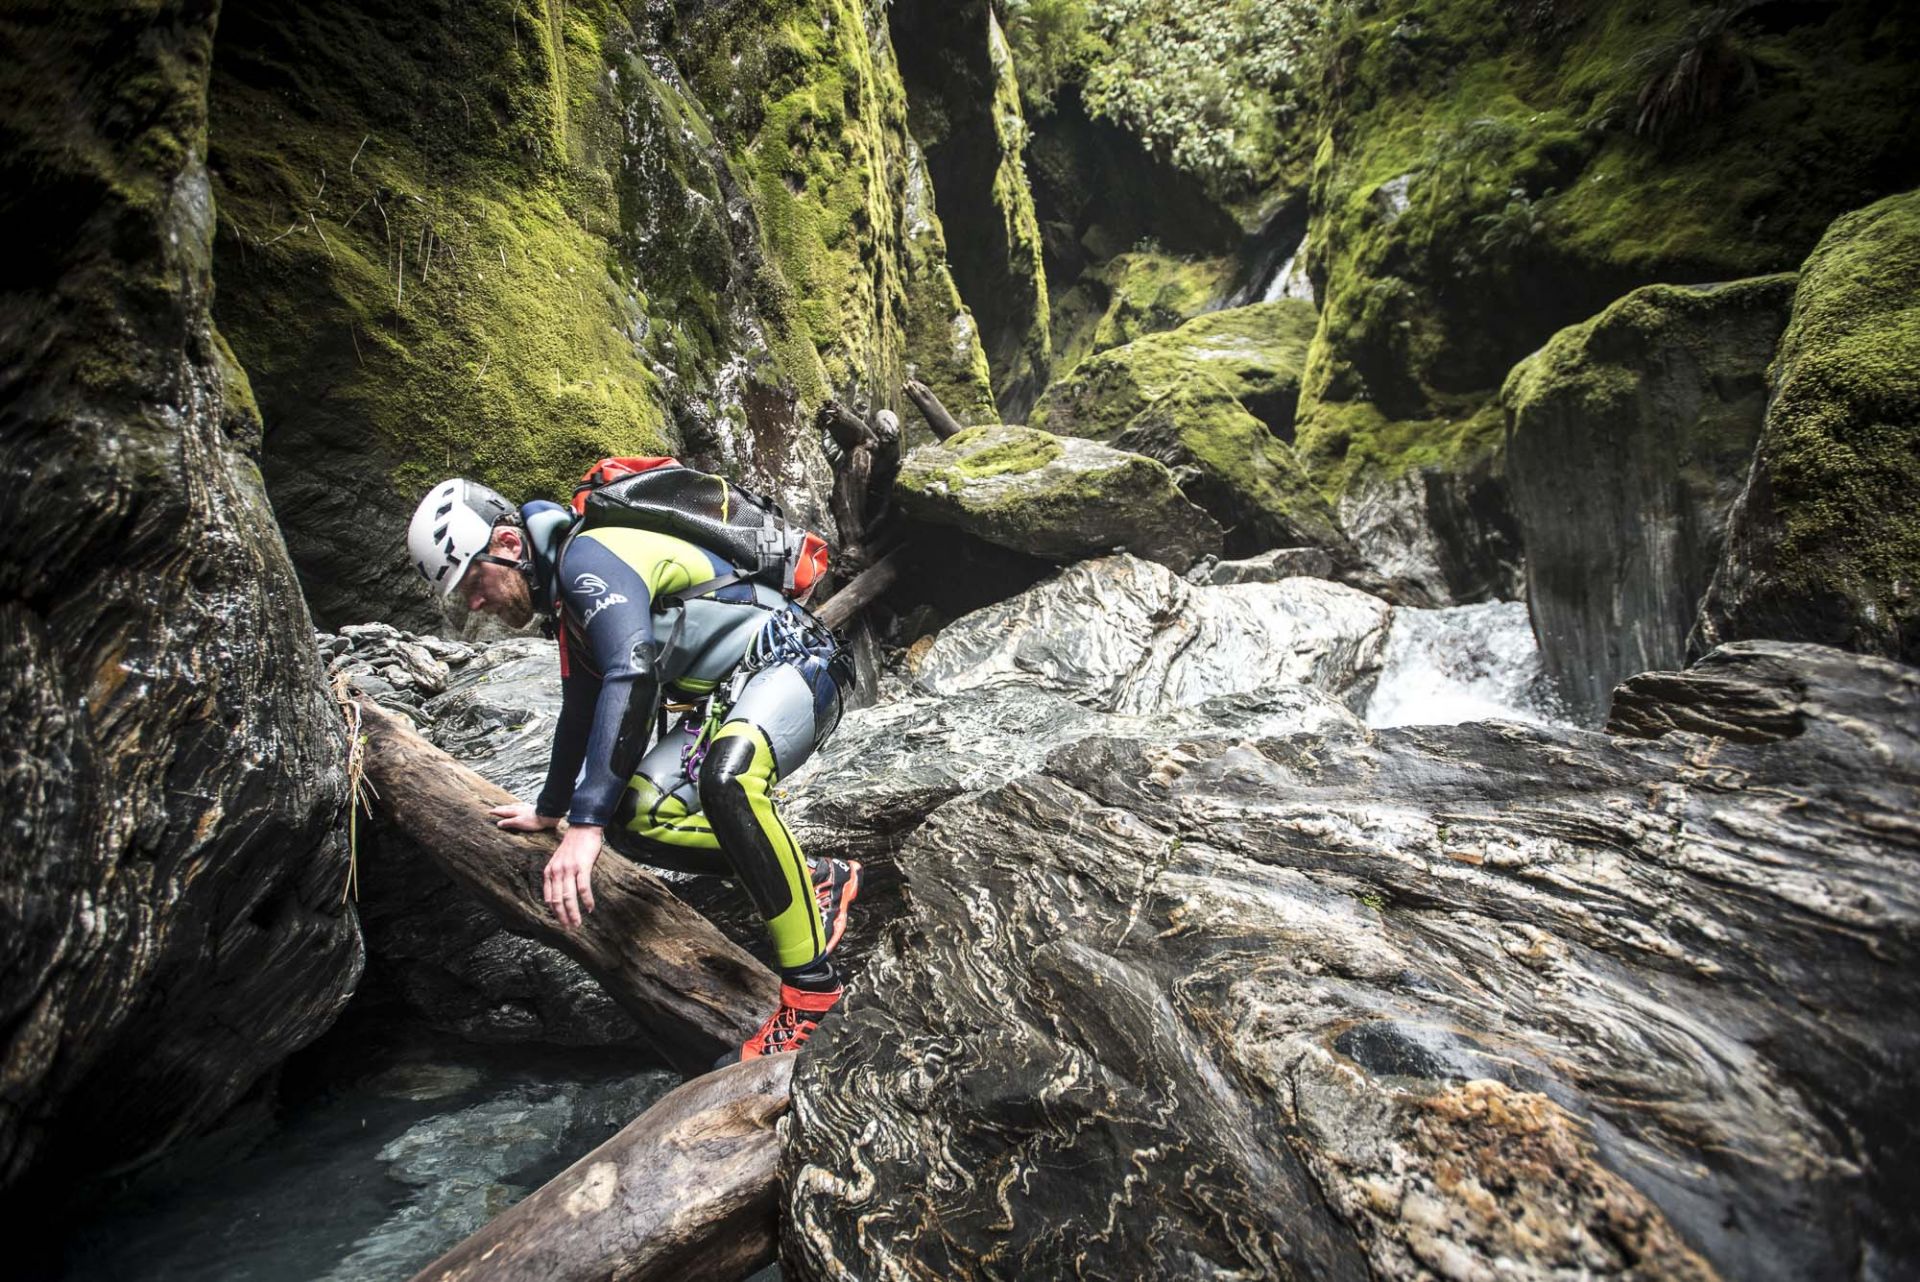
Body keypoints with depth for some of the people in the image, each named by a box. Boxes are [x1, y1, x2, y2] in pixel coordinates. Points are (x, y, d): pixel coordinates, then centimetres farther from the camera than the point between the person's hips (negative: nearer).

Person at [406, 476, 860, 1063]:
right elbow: (582, 712, 30)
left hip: (790, 664, -10)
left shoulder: (588, 557, -15)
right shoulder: (568, 600, 16)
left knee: (725, 778, -39)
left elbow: (632, 677, -32)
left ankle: (810, 978, -24)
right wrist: (549, 810, 42)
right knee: (635, 820, -6)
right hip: (724, 699, 10)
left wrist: (586, 822, -36)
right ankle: (818, 879, 3)